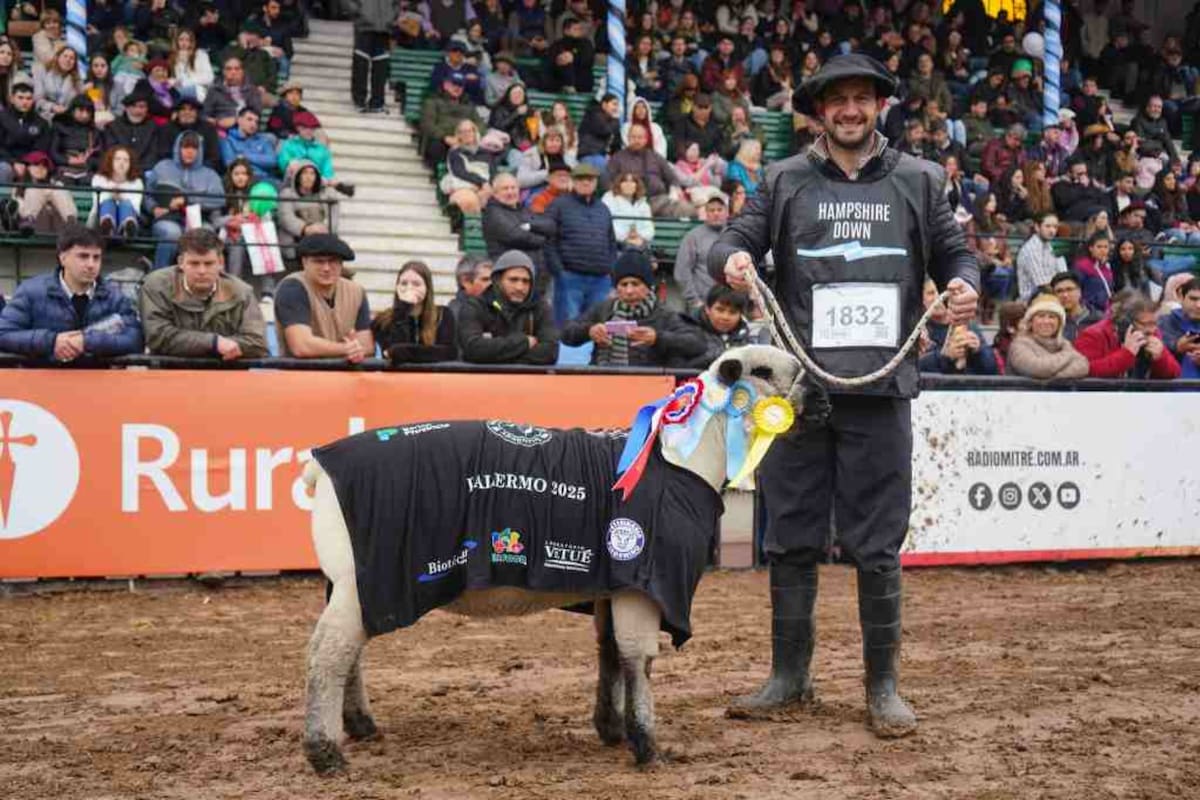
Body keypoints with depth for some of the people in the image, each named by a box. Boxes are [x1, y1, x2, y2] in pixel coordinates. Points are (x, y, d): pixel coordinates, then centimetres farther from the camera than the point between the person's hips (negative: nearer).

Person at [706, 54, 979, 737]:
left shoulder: (919, 181, 10)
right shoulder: (785, 181, 9)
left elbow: (954, 252, 13)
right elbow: (737, 241, 6)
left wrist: (964, 285, -9)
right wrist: (732, 260, -18)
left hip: (882, 387, -1)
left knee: (878, 546, 2)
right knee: (793, 540, 8)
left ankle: (884, 687, 15)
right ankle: (790, 676, 21)